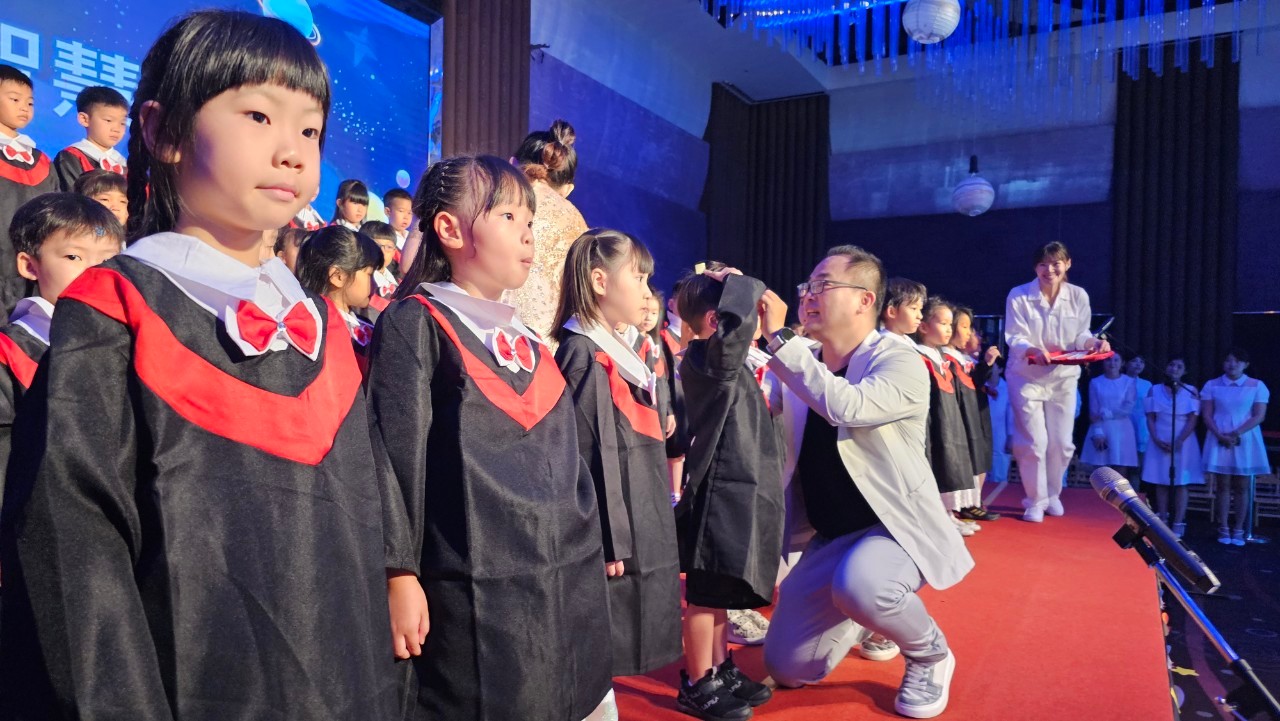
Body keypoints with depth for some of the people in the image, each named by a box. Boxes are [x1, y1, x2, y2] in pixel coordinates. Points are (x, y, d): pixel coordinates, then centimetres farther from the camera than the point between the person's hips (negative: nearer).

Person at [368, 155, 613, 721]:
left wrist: (591, 552, 20)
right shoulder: (415, 324, -7)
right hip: (471, 596, -7)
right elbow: (394, 456, -12)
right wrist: (398, 574, -15)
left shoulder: (528, 340, 14)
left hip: (565, 586, 7)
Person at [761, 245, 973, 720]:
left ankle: (930, 655, -4)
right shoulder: (801, 369, 2)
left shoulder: (901, 363, -16)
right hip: (829, 536, 6)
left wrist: (778, 338, -31)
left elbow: (846, 406, -35)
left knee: (858, 584, -39)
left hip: (897, 525, -5)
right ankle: (867, 614, 31)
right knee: (787, 669, 3)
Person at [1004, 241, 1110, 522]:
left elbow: (1081, 335, 2)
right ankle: (1035, 500, 13)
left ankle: (1053, 495, 30)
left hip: (1064, 378, 3)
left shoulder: (1079, 296, -2)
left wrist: (1095, 342, -20)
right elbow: (1015, 338, -15)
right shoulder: (1018, 296, -12)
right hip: (1027, 377, -3)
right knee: (1033, 443, -3)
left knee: (1062, 443, 9)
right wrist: (1034, 351, -35)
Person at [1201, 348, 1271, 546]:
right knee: (1223, 486, 3)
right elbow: (1207, 415, 1)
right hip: (1219, 439, 0)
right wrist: (1220, 435, -14)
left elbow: (1259, 416, -3)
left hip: (1245, 440, 0)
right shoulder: (1212, 385, 4)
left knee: (1242, 487, 3)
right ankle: (1223, 530, 8)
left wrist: (1236, 433, -15)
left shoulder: (1257, 386, 2)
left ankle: (1238, 531, 10)